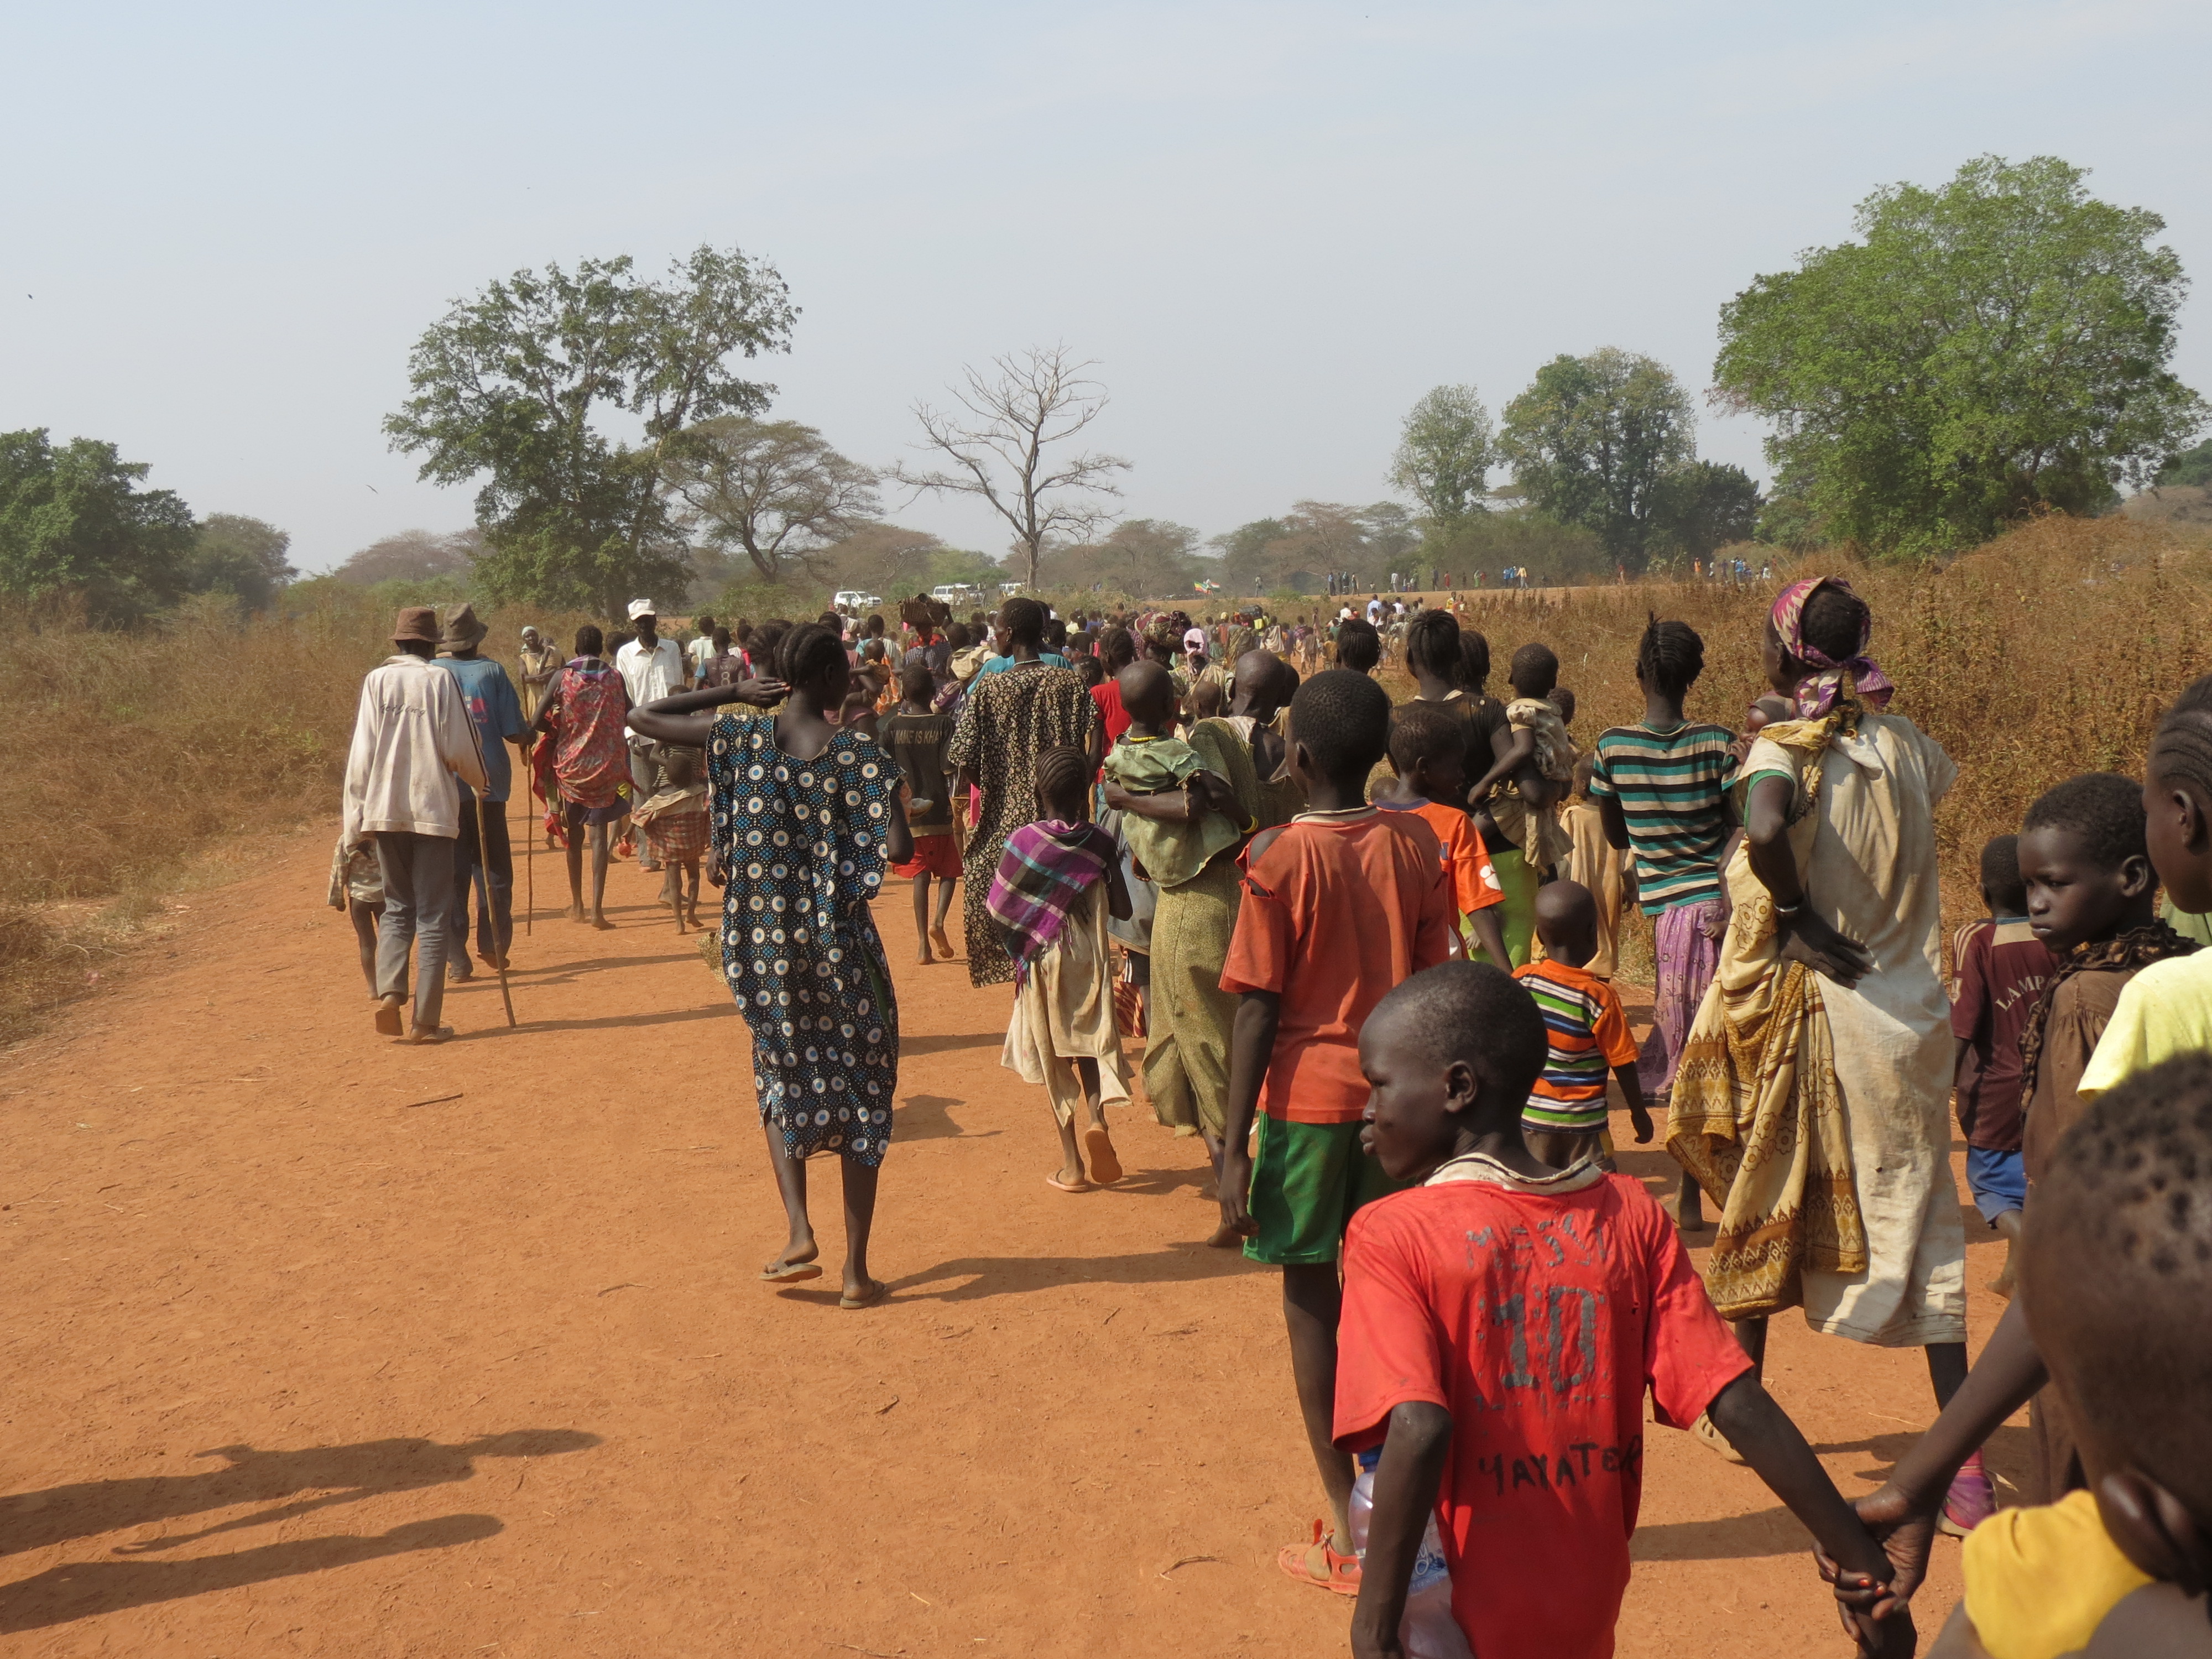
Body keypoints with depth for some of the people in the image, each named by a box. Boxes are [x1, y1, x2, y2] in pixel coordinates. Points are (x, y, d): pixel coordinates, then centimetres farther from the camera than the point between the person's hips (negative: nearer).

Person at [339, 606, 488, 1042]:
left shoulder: (377, 681, 2)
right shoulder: (440, 681, -4)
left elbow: (361, 754, -1)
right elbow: (459, 750, -4)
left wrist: (354, 817, 4)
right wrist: (480, 781, 17)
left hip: (385, 809, 2)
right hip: (433, 808, -2)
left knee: (396, 907, 17)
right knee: (433, 916, 4)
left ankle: (389, 991, -4)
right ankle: (425, 1021, 2)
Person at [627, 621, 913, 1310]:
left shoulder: (740, 735, -4)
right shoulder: (859, 754, -12)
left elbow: (643, 717, 6)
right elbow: (898, 848, -19)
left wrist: (731, 693, 7)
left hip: (764, 944, 2)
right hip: (840, 943, -2)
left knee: (783, 1081, 23)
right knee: (861, 1095, 10)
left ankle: (800, 1234, 7)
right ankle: (857, 1271, 11)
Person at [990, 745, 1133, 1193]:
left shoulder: (1021, 841, -11)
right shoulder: (1101, 843, -7)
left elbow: (997, 908, -10)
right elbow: (1123, 908, -2)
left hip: (1042, 963, -1)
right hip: (1090, 961, 1)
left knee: (1054, 1059, 8)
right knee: (1090, 1044, 17)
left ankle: (1072, 1165, 8)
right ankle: (1096, 1117, -12)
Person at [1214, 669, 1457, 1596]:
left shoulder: (1280, 859, -11)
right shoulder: (1415, 845, 0)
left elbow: (1257, 1010, -11)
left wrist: (1234, 1146, -7)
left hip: (1308, 1095, -4)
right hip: (1396, 1094, 4)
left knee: (1311, 1299, 6)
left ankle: (1347, 1533, 10)